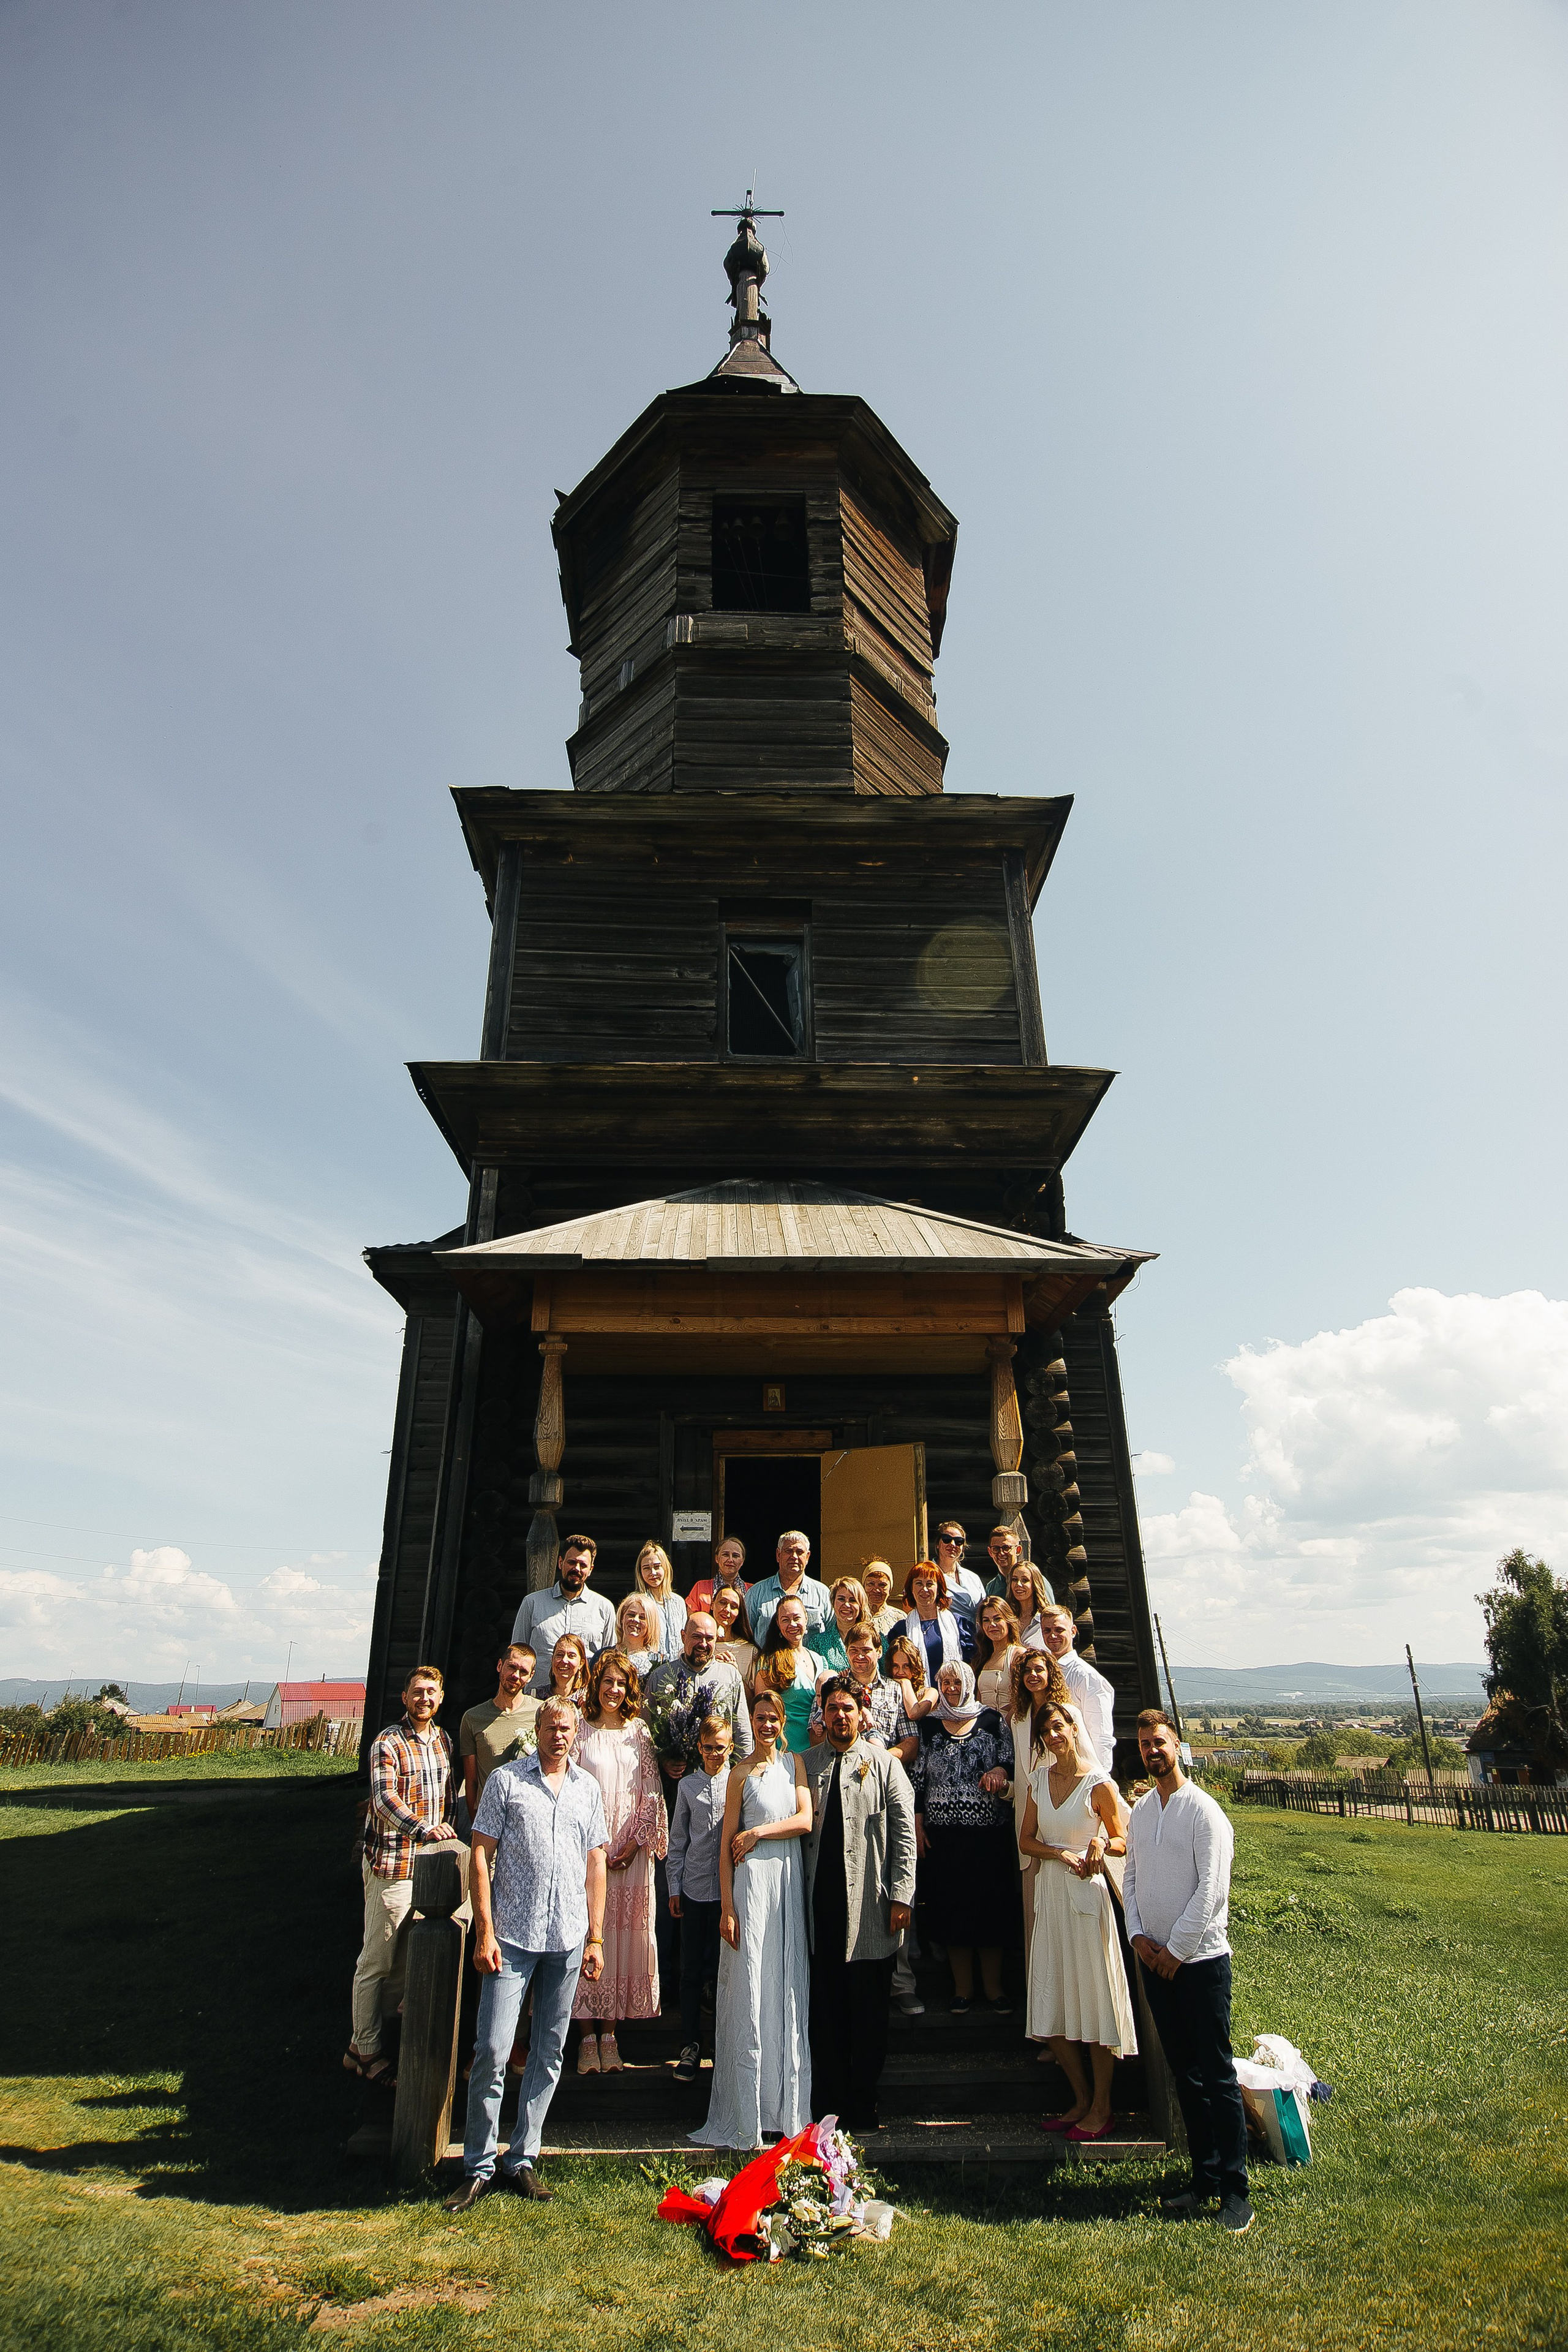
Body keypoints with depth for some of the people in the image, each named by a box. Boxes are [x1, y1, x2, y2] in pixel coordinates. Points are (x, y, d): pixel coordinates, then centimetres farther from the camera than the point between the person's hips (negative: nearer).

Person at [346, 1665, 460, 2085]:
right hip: (392, 1865, -7)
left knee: (409, 1959, 15)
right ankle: (364, 2051, 18)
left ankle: (364, 2031, 33)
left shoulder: (442, 1739, 10)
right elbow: (385, 1800, -24)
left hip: (431, 1862, 7)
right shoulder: (387, 1744, -13)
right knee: (377, 1962, 2)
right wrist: (423, 1828, -37)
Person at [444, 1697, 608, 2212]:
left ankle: (523, 2159, 25)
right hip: (512, 1937, -3)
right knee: (493, 2049, -2)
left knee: (549, 2053, 10)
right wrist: (485, 1932, -8)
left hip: (568, 1939, 3)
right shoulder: (506, 1780, -3)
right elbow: (481, 1857, -3)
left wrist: (596, 1937, 8)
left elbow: (595, 1863, 12)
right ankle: (479, 2166, 15)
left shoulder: (588, 1788, 8)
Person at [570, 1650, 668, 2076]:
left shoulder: (640, 1733, 7)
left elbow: (651, 1792, 7)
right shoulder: (581, 1731, 1)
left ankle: (610, 2032, 13)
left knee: (624, 1935, 2)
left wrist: (637, 1840, -4)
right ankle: (588, 2035, 9)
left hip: (631, 1852, 2)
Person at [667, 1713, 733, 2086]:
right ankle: (691, 2047, 19)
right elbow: (678, 1841, 12)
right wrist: (674, 1888, 8)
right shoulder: (688, 1786, 7)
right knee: (691, 1971, 7)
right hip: (694, 1887, 2)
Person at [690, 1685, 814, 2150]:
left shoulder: (794, 1764, 9)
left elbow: (805, 1820, 1)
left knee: (786, 1986, 7)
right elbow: (727, 1843, -3)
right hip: (752, 1880, -3)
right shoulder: (741, 1772, -2)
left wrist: (758, 1832, -8)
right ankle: (747, 2114, 7)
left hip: (788, 1878, 3)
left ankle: (786, 2103, 18)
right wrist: (727, 1908, -8)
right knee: (750, 1990, -1)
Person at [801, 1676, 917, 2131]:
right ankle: (829, 2105, 20)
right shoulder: (805, 1764, 9)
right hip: (820, 1906, 1)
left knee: (869, 2012, 6)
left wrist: (902, 1896, -6)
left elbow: (904, 1833, 1)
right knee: (825, 2012, 7)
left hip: (869, 1906, -1)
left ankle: (863, 2105, 21)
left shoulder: (884, 1763, 4)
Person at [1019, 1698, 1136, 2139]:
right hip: (1048, 1892, 5)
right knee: (1050, 2003, 8)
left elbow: (1123, 1841, -1)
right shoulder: (1039, 1778, 6)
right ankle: (1081, 2099, 24)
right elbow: (1026, 1838, 9)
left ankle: (1101, 2108, 15)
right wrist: (1060, 1853, -8)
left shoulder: (1099, 1784, -9)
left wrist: (1101, 1844, -21)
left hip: (1086, 1893, -5)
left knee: (1093, 1996, 0)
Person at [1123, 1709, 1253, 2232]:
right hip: (1153, 1959, 6)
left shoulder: (1202, 1810, -11)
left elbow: (1210, 1888, -14)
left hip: (1200, 1959, -5)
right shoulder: (1139, 1810, 8)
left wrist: (1175, 1950, -12)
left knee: (1217, 2076, -1)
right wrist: (1138, 1935, -1)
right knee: (1185, 2075, 13)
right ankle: (1204, 2178, 22)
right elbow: (1131, 1877, 12)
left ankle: (1235, 2190, 9)